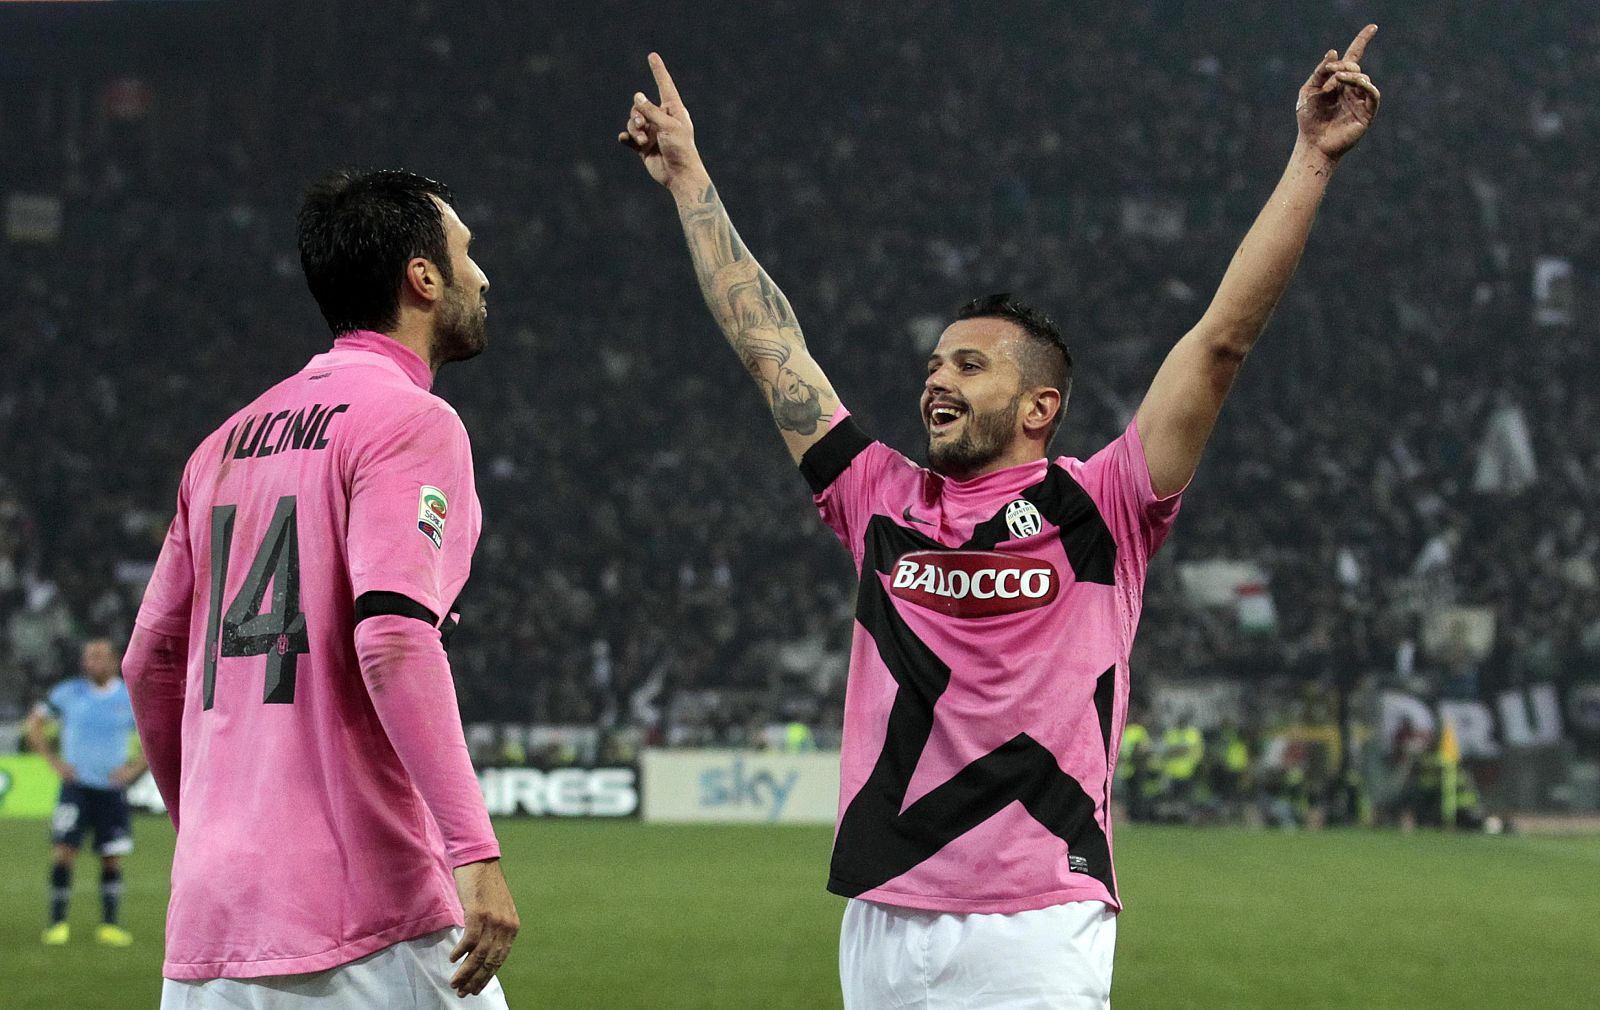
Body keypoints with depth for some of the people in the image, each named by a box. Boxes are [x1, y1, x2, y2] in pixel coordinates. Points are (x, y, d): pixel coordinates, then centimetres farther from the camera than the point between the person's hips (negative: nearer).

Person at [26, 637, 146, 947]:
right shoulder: (67, 693, -1)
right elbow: (33, 724, 8)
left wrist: (134, 768, -4)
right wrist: (54, 761, -1)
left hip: (112, 790, 1)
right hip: (76, 786, -1)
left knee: (112, 858, 2)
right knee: (64, 852, -11)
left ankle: (109, 924, 11)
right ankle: (58, 923, -5)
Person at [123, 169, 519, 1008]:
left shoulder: (229, 441, 17)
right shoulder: (409, 420, -6)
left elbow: (150, 661, 20)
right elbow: (394, 637, -20)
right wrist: (474, 851, -24)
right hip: (364, 905, -7)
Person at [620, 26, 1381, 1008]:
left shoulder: (1097, 511, 3)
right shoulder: (884, 503, 13)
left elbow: (1223, 337, -1)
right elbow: (768, 342, 21)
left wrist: (1313, 159, -4)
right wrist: (690, 177, 27)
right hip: (880, 921, 4)